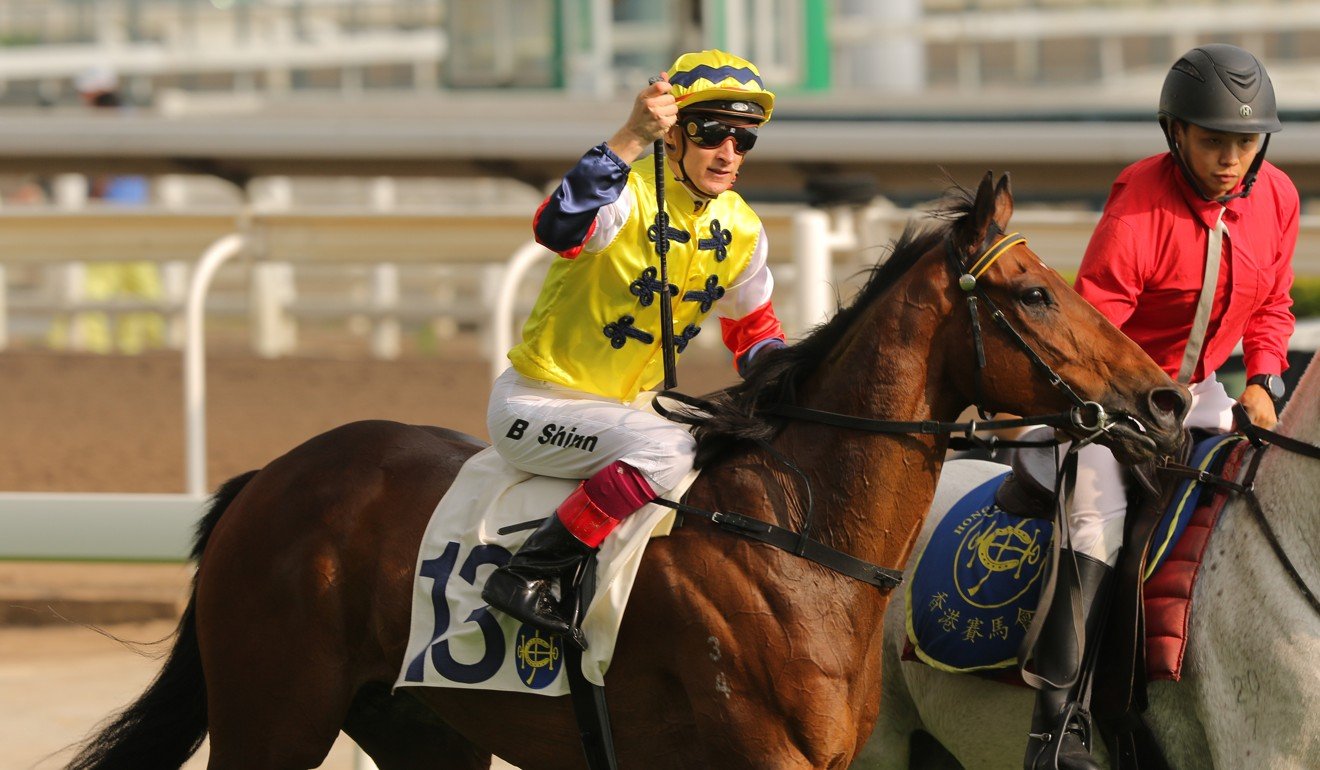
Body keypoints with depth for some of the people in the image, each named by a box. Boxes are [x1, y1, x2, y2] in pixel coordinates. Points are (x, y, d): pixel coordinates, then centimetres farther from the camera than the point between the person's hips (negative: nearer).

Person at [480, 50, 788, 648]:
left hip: (627, 404, 8)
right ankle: (526, 577, -28)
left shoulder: (742, 231, 2)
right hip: (536, 404, -8)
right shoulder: (628, 195, -21)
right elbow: (558, 229, -44)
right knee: (664, 449, -32)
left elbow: (752, 326, 18)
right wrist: (631, 139, -52)